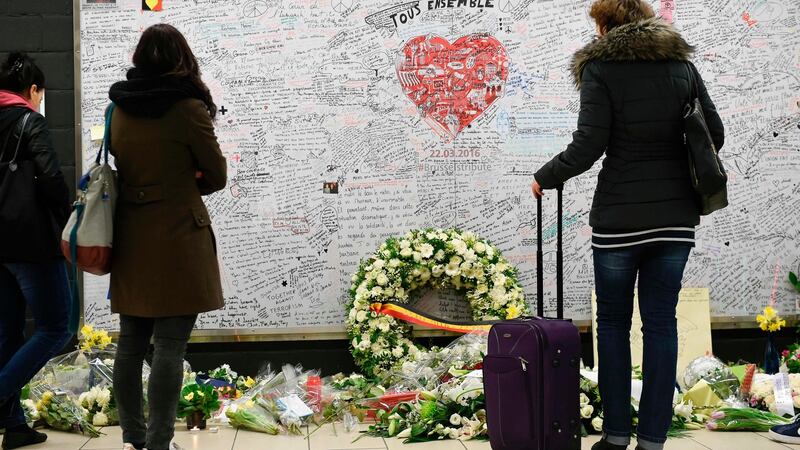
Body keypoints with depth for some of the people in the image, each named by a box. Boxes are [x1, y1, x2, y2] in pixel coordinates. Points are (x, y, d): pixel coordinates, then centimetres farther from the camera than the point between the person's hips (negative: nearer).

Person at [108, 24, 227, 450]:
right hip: (178, 240, -6)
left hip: (131, 239, 6)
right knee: (169, 346, -3)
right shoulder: (188, 107, -11)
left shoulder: (120, 109, 5)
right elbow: (217, 176, -2)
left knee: (130, 342, 13)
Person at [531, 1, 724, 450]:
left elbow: (588, 147, -12)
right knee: (661, 323, 7)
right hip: (676, 216, 3)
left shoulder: (600, 68, -5)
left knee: (613, 323, 10)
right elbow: (715, 135, 6)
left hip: (619, 219, -3)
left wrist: (544, 178, 3)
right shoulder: (682, 65, 7)